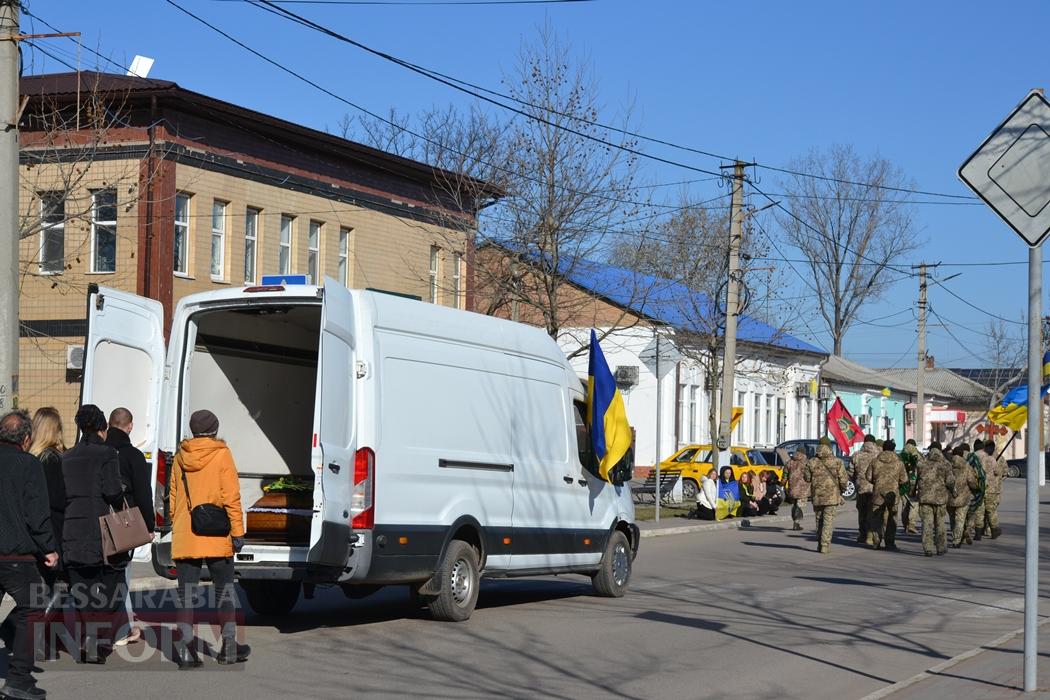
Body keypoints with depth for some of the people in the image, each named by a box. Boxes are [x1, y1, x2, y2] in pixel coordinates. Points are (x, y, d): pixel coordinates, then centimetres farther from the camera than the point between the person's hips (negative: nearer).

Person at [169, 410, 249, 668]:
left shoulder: (180, 457, 9)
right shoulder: (221, 454, -4)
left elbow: (173, 497, 14)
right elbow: (231, 496, -9)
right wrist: (237, 531, -7)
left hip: (184, 537, 3)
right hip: (216, 537, -3)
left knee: (186, 593, 4)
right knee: (225, 589, 11)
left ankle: (185, 646, -6)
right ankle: (229, 644, 13)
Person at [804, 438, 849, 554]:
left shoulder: (811, 462, -2)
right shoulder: (837, 462, -8)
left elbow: (807, 478, 6)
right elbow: (844, 480, -7)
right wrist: (841, 490, 12)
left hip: (817, 497, 3)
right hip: (832, 496, -3)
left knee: (819, 521, 16)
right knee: (828, 521, 0)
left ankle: (820, 544, 19)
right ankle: (825, 545, -6)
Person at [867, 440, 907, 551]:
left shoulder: (875, 461, 0)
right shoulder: (899, 463, -2)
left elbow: (869, 477, 3)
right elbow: (904, 480, 1)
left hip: (878, 493, 1)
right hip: (893, 493, -1)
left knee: (877, 518, 10)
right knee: (891, 519, 7)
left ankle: (876, 542, 8)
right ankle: (890, 543, 6)